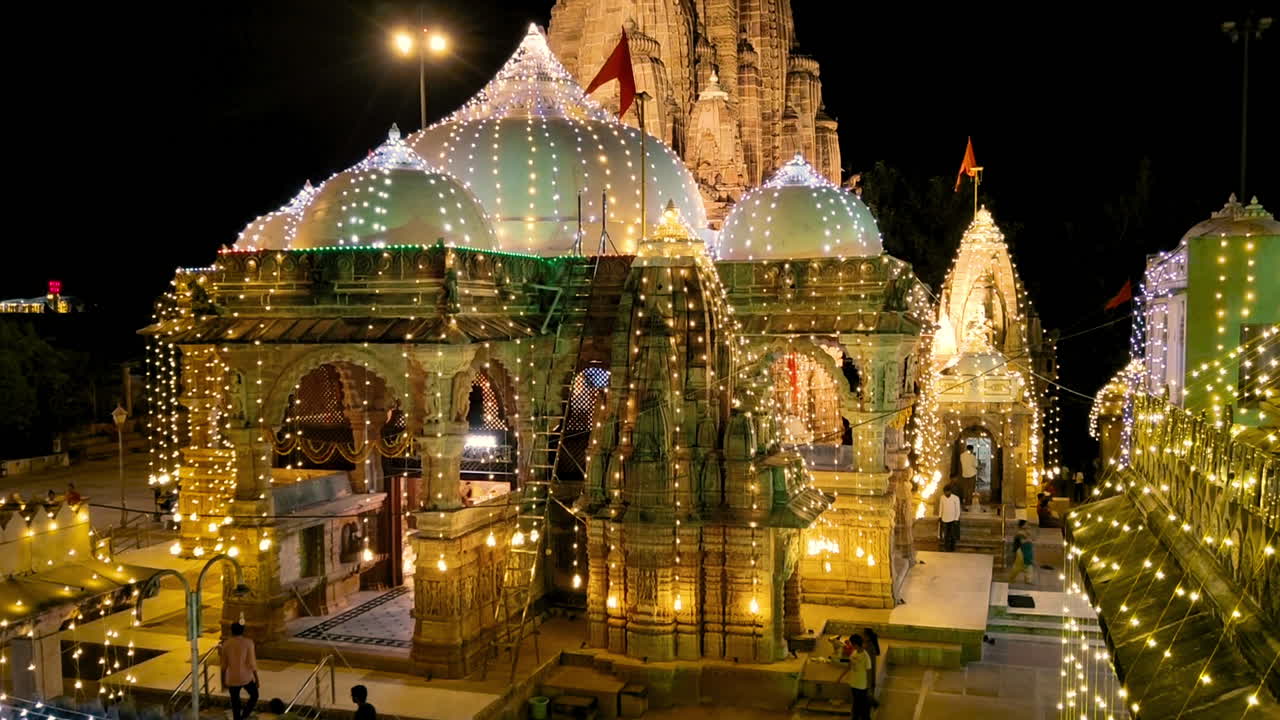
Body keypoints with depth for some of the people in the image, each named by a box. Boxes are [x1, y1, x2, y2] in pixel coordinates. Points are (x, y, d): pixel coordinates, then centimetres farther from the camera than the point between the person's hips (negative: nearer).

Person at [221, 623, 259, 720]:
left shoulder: (226, 643, -4)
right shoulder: (248, 642, -12)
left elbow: (223, 665, 1)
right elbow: (252, 663, -12)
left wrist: (223, 681, 11)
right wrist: (256, 679, -2)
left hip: (232, 678, 2)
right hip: (246, 677, -2)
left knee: (235, 703, 15)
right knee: (254, 696, 20)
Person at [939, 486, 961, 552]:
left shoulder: (956, 498, -12)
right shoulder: (942, 497, -1)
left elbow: (958, 509, -8)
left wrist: (956, 519, -11)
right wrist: (940, 516, 9)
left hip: (953, 519, -3)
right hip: (945, 519, 3)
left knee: (953, 535, 2)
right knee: (945, 535, 8)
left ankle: (952, 548, 15)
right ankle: (946, 548, 20)